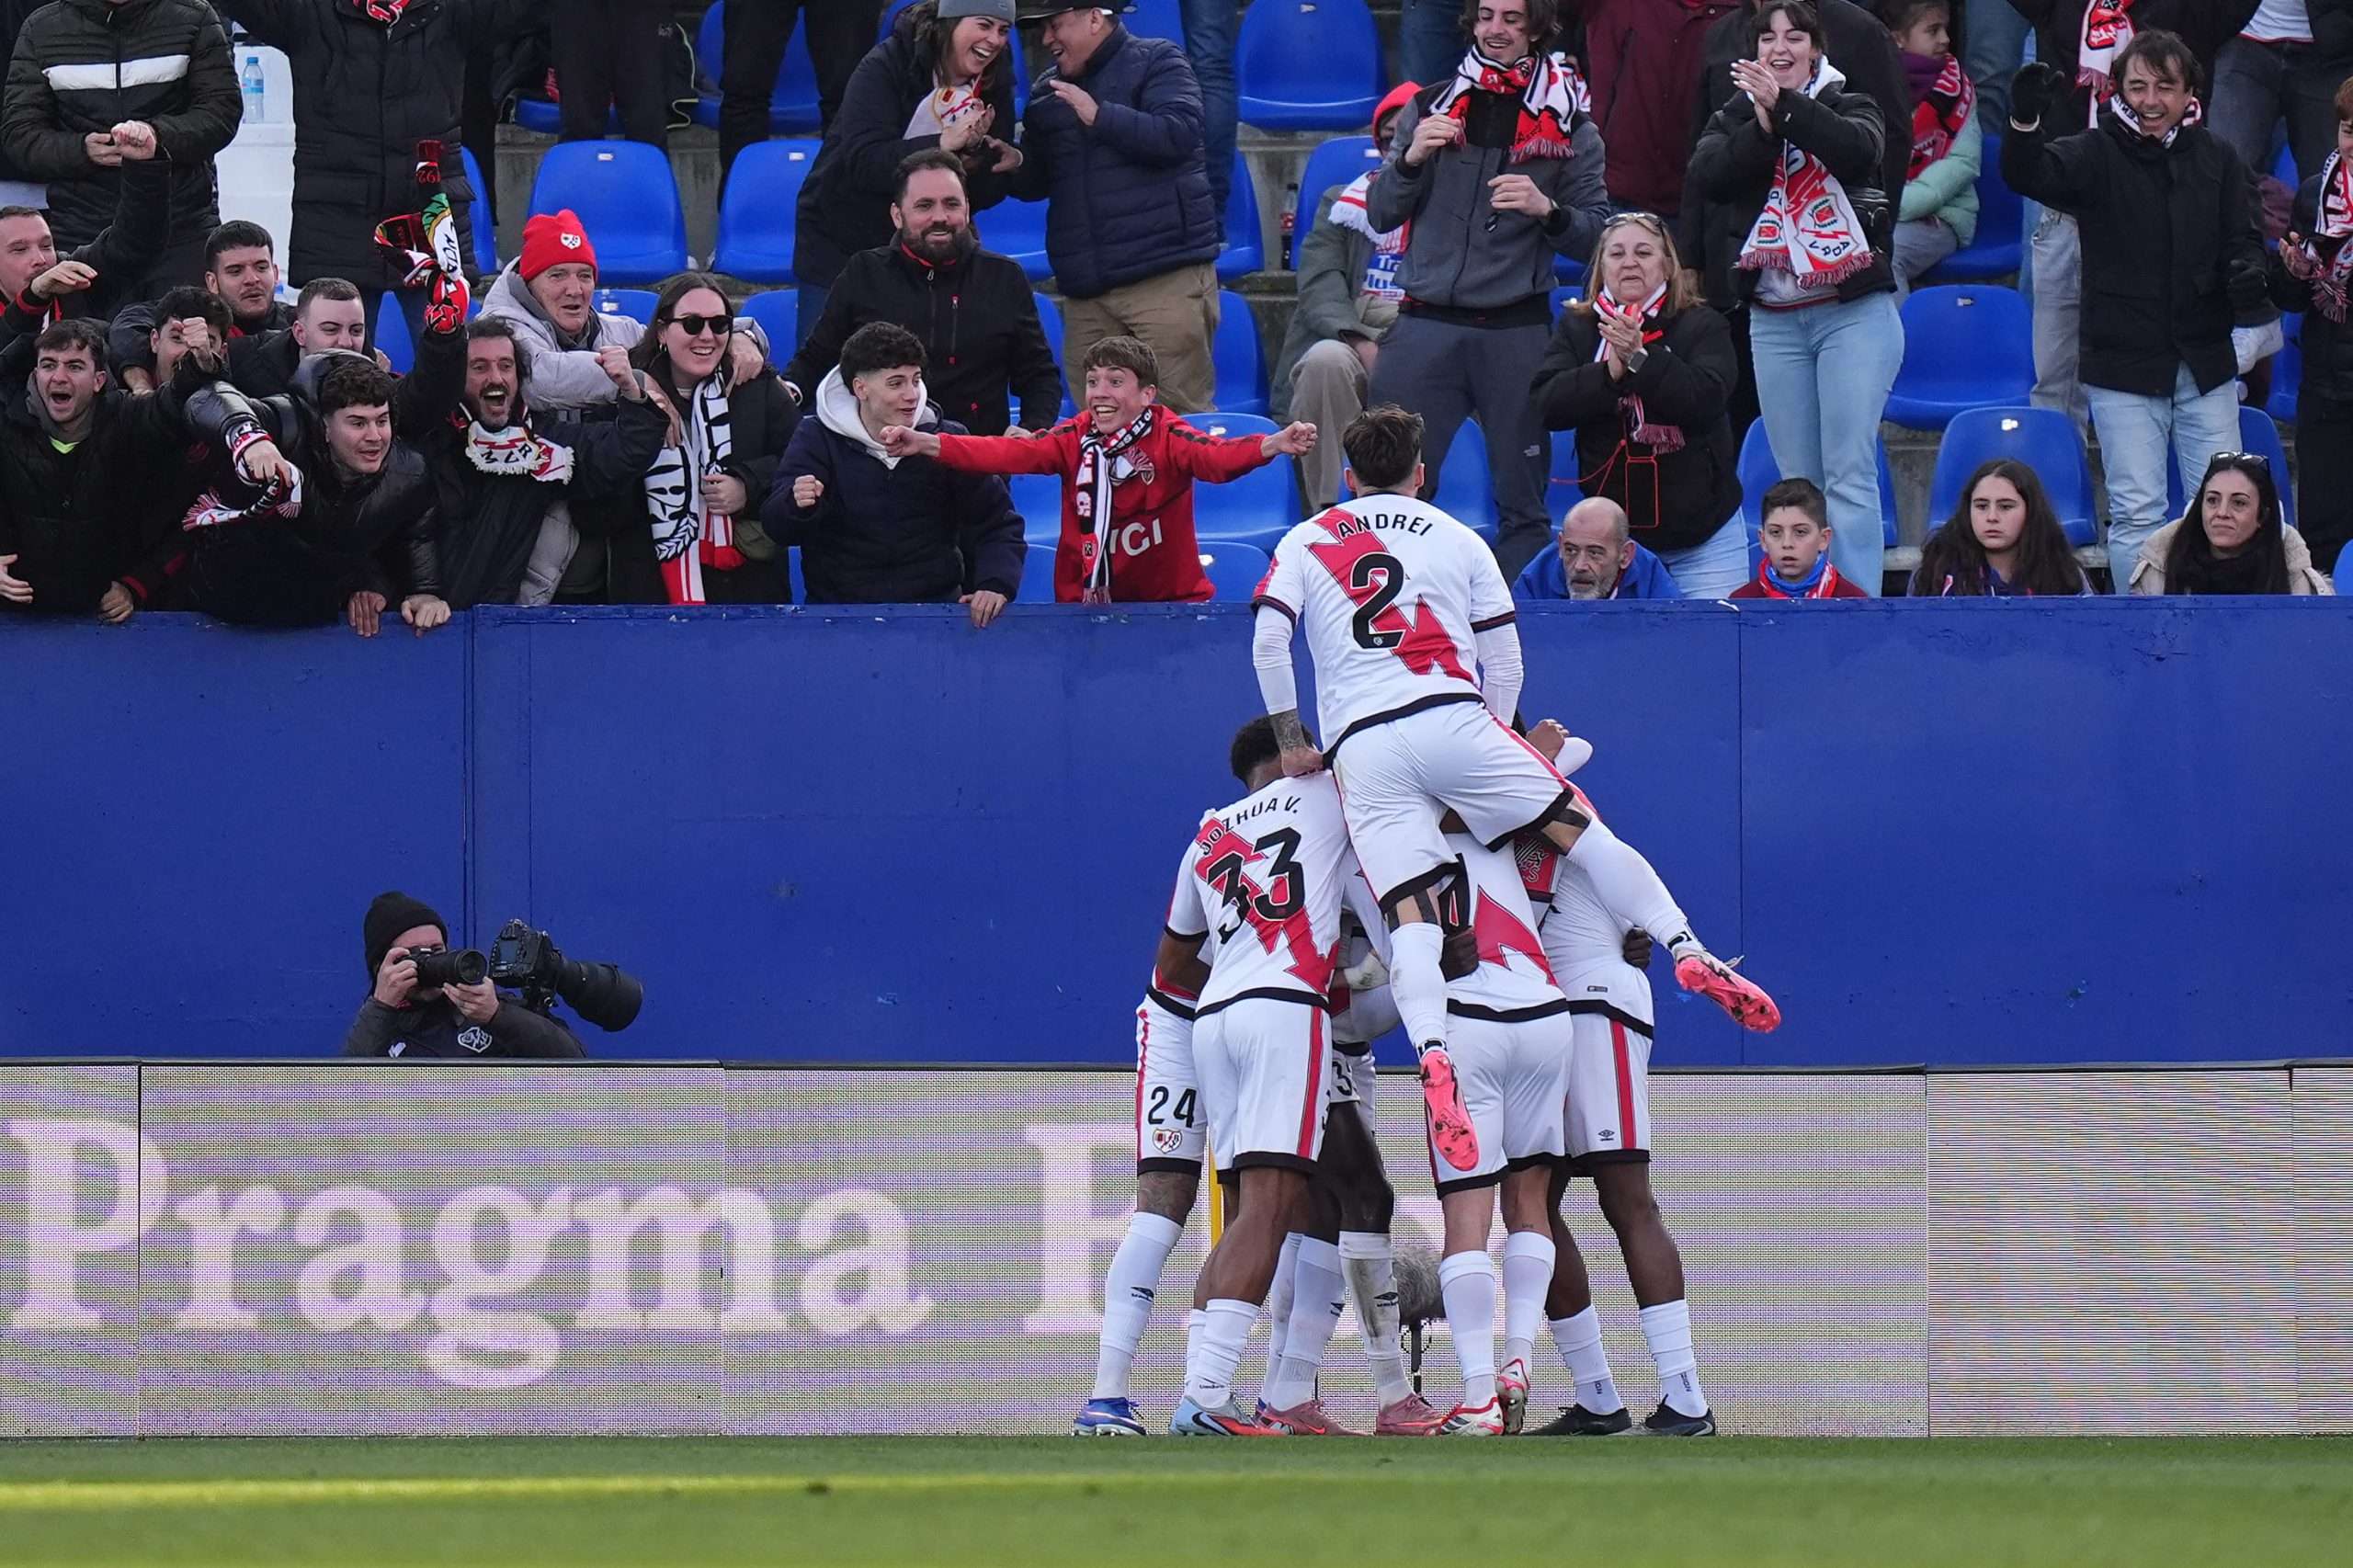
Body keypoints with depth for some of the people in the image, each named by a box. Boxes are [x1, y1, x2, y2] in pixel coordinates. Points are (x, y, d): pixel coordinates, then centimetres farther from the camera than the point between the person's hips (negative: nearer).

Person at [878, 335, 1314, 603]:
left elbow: (1217, 457, -29)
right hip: (1086, 601, 2)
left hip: (1171, 600, -2)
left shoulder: (1168, 439, -11)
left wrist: (1273, 445, -50)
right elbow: (1007, 453, -11)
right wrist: (926, 444, -24)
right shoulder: (1074, 440, -1)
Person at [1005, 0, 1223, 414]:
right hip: (1086, 292, 6)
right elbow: (1034, 182, 23)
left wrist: (1100, 116, -13)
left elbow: (1178, 134, -14)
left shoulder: (1156, 62, 2)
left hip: (1166, 276, -6)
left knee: (1181, 415, -10)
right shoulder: (1049, 92, 20)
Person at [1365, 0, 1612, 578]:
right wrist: (1412, 158, -9)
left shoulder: (1567, 124, 5)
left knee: (1523, 504, 3)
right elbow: (1381, 214, 9)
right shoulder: (1429, 107, 10)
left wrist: (1547, 210, -16)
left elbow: (1595, 233, 3)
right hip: (1426, 328, 1)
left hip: (1517, 331, -1)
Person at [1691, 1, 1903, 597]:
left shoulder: (1846, 107, 4)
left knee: (1849, 474, -11)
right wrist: (1763, 124, -18)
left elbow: (1859, 148, -18)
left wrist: (1785, 105, -23)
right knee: (1798, 482, 5)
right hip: (1774, 320, 3)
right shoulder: (1737, 117, 11)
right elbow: (1710, 177, -7)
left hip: (1854, 315, -3)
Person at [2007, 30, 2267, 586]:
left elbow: (2243, 241, 8)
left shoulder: (2216, 159, 6)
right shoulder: (2097, 155, -3)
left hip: (2205, 366, 3)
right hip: (2124, 367, -3)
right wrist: (2025, 121, -42)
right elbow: (2028, 176, -20)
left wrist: (2249, 273, -17)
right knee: (2135, 514, -3)